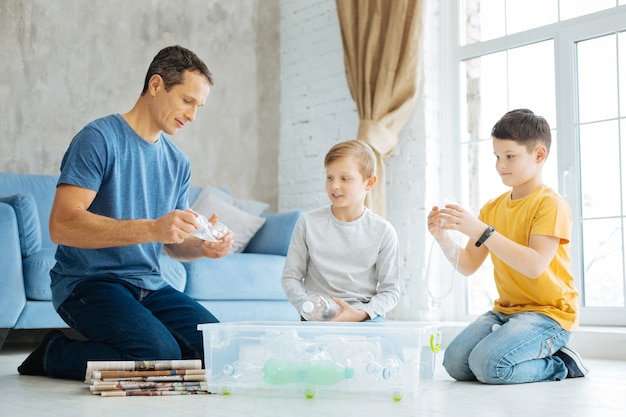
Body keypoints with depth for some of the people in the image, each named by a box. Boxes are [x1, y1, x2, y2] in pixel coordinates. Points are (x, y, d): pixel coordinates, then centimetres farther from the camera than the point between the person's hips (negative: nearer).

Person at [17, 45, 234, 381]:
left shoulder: (178, 163, 14)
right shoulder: (99, 139, -10)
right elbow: (62, 225, -21)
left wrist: (204, 247, -7)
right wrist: (151, 229, -29)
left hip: (148, 286, 7)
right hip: (89, 282, -7)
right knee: (160, 356, -28)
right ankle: (56, 354, -1)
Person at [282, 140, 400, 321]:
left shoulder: (383, 231, 0)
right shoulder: (308, 223, 2)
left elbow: (390, 290, 2)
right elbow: (290, 277, 6)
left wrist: (360, 314, -15)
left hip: (366, 317, 0)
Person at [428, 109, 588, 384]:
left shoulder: (551, 204, -10)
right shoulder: (492, 208, 11)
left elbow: (535, 265, -25)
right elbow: (468, 266, 8)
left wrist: (480, 231, -29)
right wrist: (443, 238, -12)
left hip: (548, 312, -7)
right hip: (505, 310, 7)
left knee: (488, 365, -28)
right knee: (455, 363, -13)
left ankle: (560, 366, 0)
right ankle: (539, 358, 8)